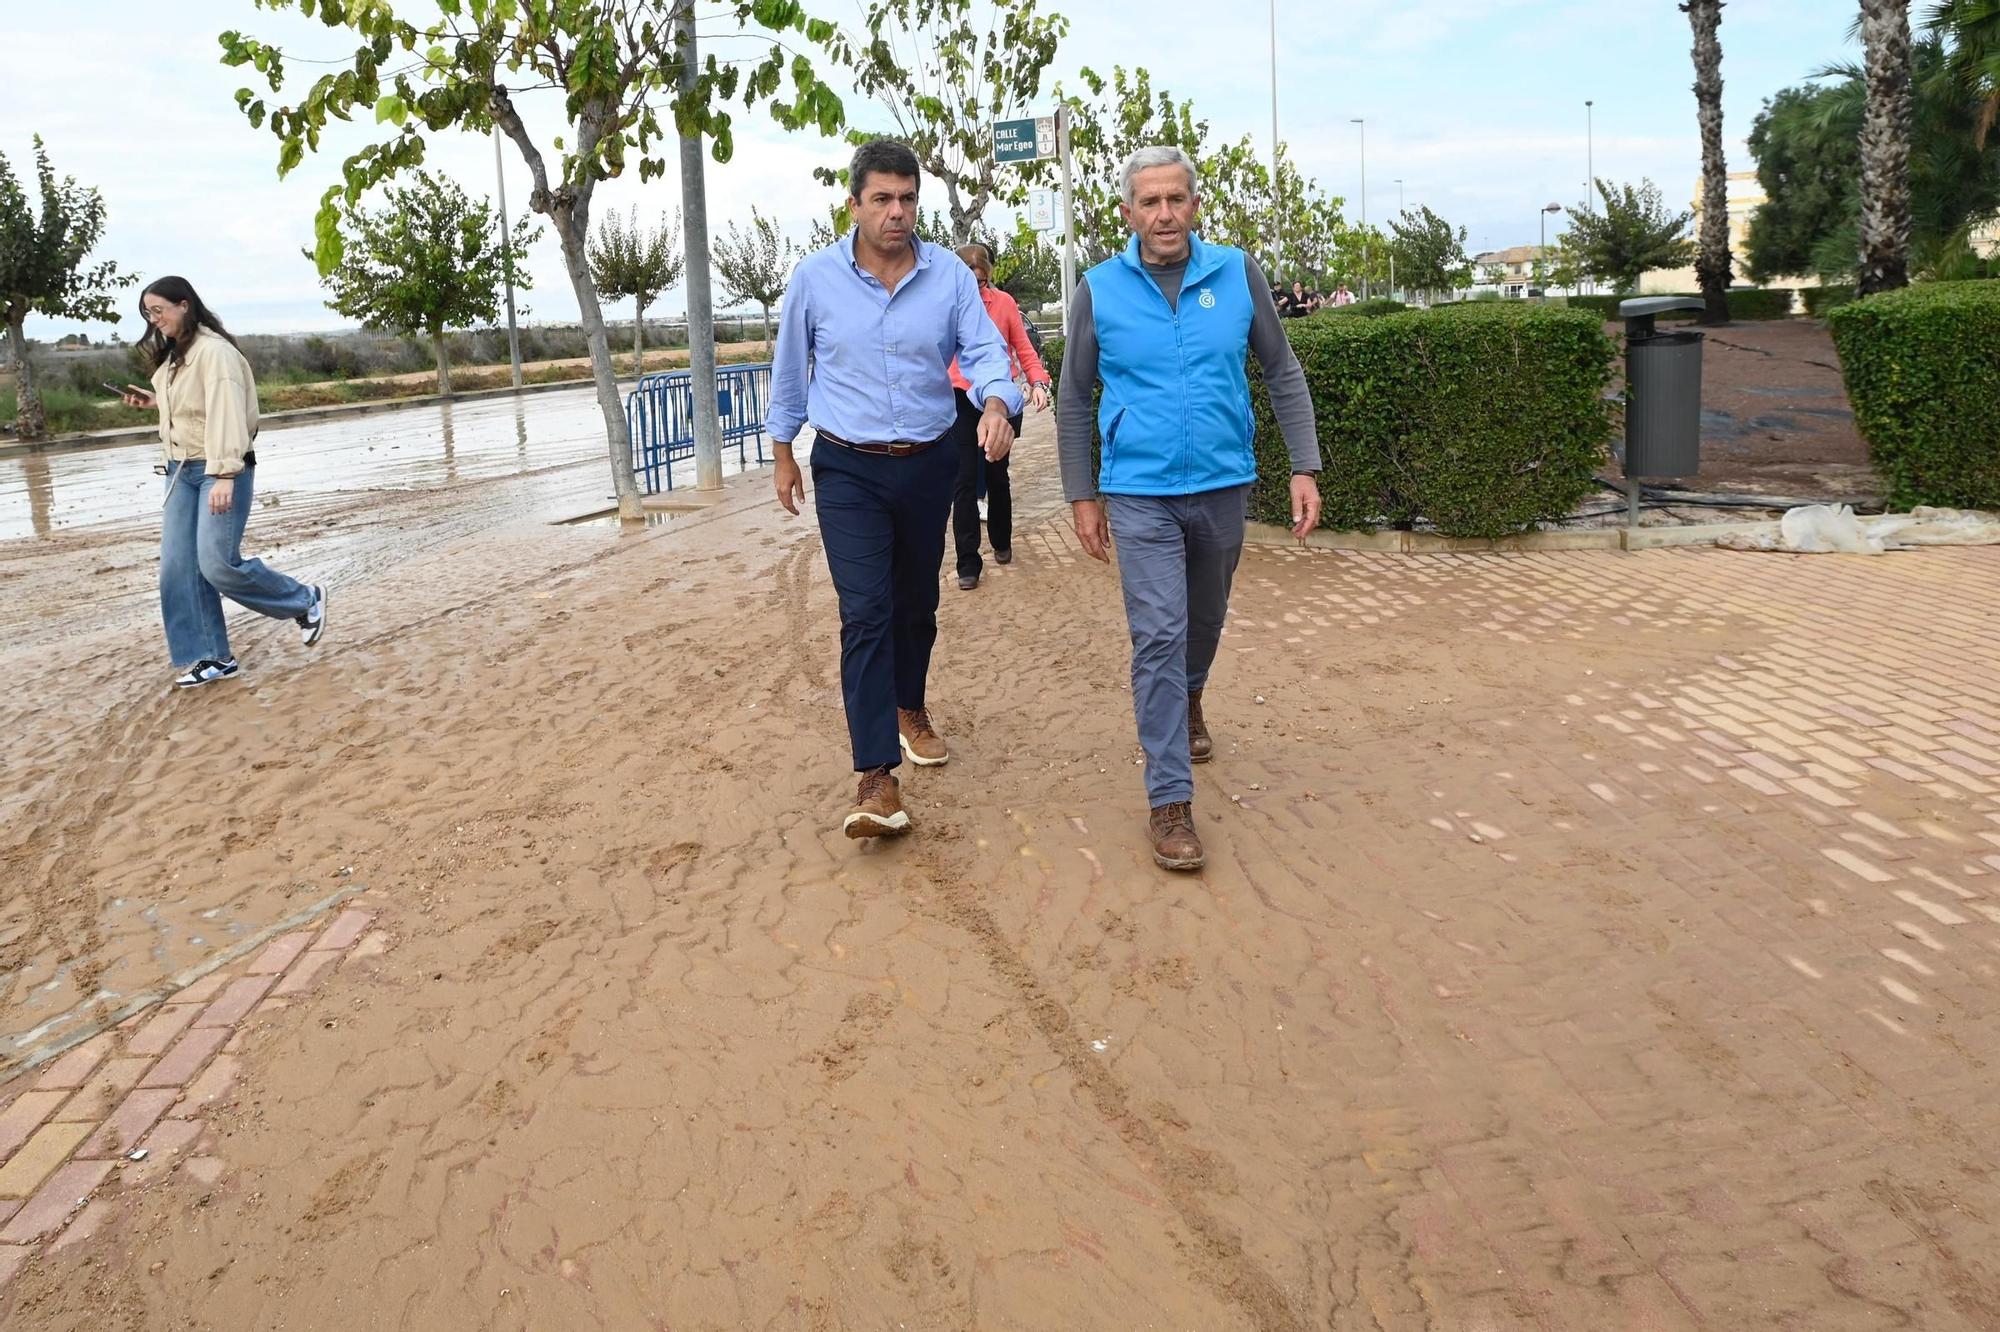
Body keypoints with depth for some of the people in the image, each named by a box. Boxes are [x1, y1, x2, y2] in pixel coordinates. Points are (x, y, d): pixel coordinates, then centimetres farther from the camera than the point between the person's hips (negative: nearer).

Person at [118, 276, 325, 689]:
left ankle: (306, 601, 10)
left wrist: (224, 475, -29)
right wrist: (154, 400, 10)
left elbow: (225, 412, -22)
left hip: (219, 469, -9)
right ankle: (211, 657, 7)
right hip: (180, 471, 9)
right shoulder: (173, 355, 15)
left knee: (219, 565, -12)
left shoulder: (214, 351, -14)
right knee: (178, 567, 1)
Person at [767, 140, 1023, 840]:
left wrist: (996, 404, -31)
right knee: (865, 613, -13)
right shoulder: (814, 277, -5)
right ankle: (877, 779, -15)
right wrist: (783, 455, 12)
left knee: (917, 603, 17)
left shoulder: (950, 276, -4)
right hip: (848, 472, -2)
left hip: (929, 466, 2)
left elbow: (986, 352, -9)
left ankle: (910, 708, 43)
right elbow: (789, 370, 6)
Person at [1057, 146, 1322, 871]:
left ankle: (1188, 701, 52)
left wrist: (1304, 466, -2)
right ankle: (1170, 801, -3)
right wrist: (1082, 496, 0)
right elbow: (1073, 400, 3)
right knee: (1158, 636, -10)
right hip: (1140, 493, -2)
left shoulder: (1238, 273, -2)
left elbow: (1283, 372, 4)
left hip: (1223, 486, 3)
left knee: (1204, 620, 21)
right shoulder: (1100, 289, -5)